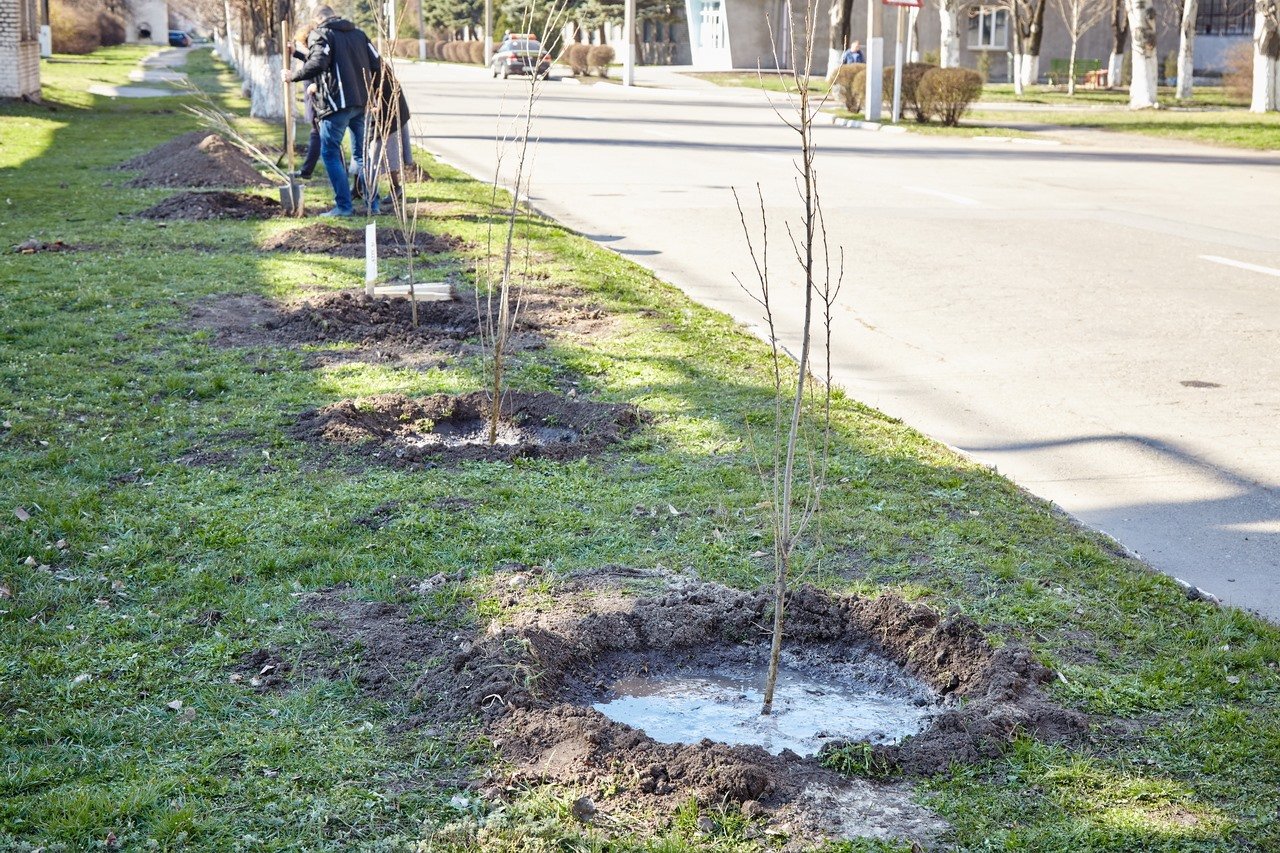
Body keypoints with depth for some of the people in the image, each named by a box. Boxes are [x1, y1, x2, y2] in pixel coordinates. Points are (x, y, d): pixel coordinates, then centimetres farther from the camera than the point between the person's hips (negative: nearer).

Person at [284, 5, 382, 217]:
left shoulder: (320, 34, -2)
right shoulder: (358, 34, 17)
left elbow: (317, 64, -19)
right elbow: (377, 65, 9)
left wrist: (293, 76, -6)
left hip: (336, 103, -6)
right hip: (362, 102, 6)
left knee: (330, 153, 2)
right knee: (362, 155, 14)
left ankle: (344, 205, -2)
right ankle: (372, 204, 13)